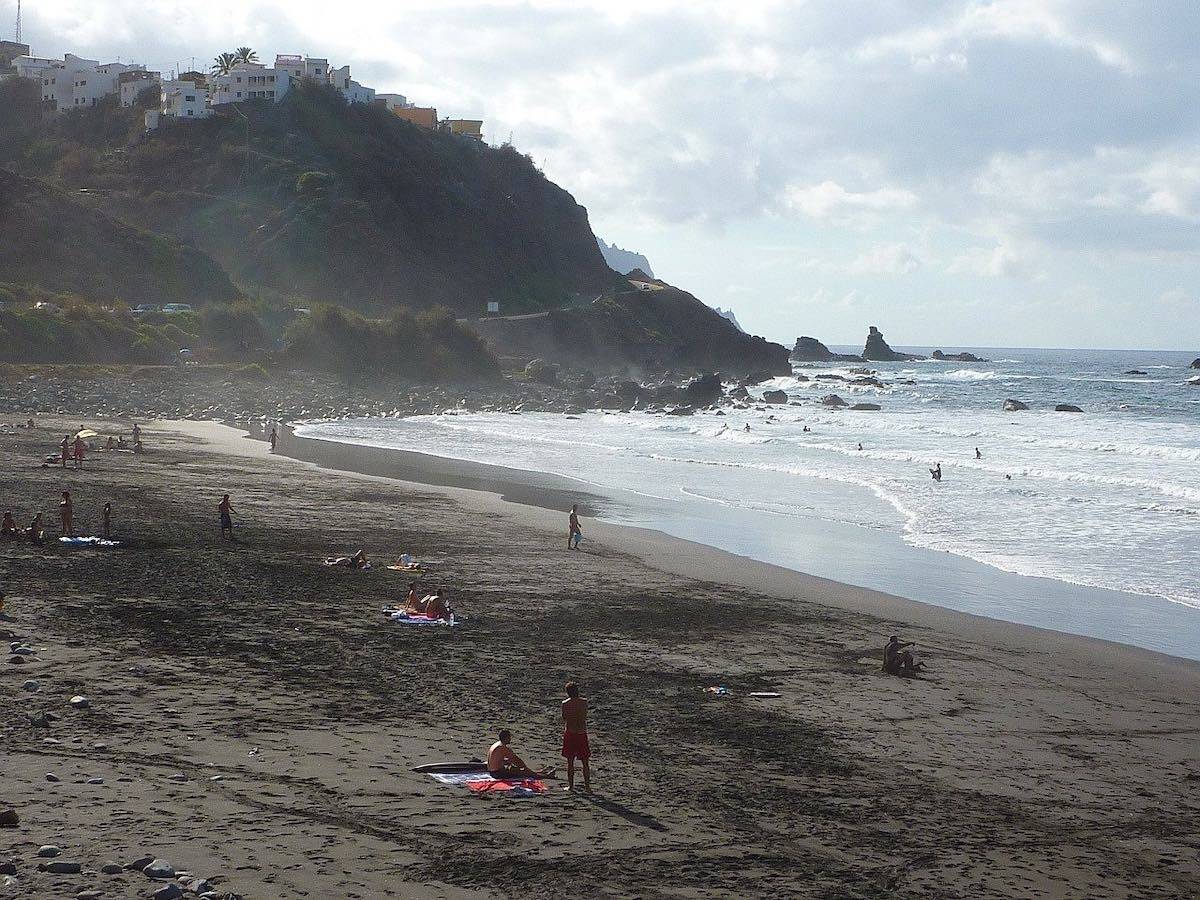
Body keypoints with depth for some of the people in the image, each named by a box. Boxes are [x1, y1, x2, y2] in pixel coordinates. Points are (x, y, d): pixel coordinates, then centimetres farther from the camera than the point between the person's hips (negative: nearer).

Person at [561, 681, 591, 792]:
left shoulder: (565, 704, -9)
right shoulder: (584, 702, -4)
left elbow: (564, 719, -3)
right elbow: (585, 717, 8)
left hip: (569, 733, -1)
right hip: (582, 733, 1)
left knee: (570, 761, 8)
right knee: (585, 762, 9)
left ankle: (571, 785, 9)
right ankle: (587, 785, 11)